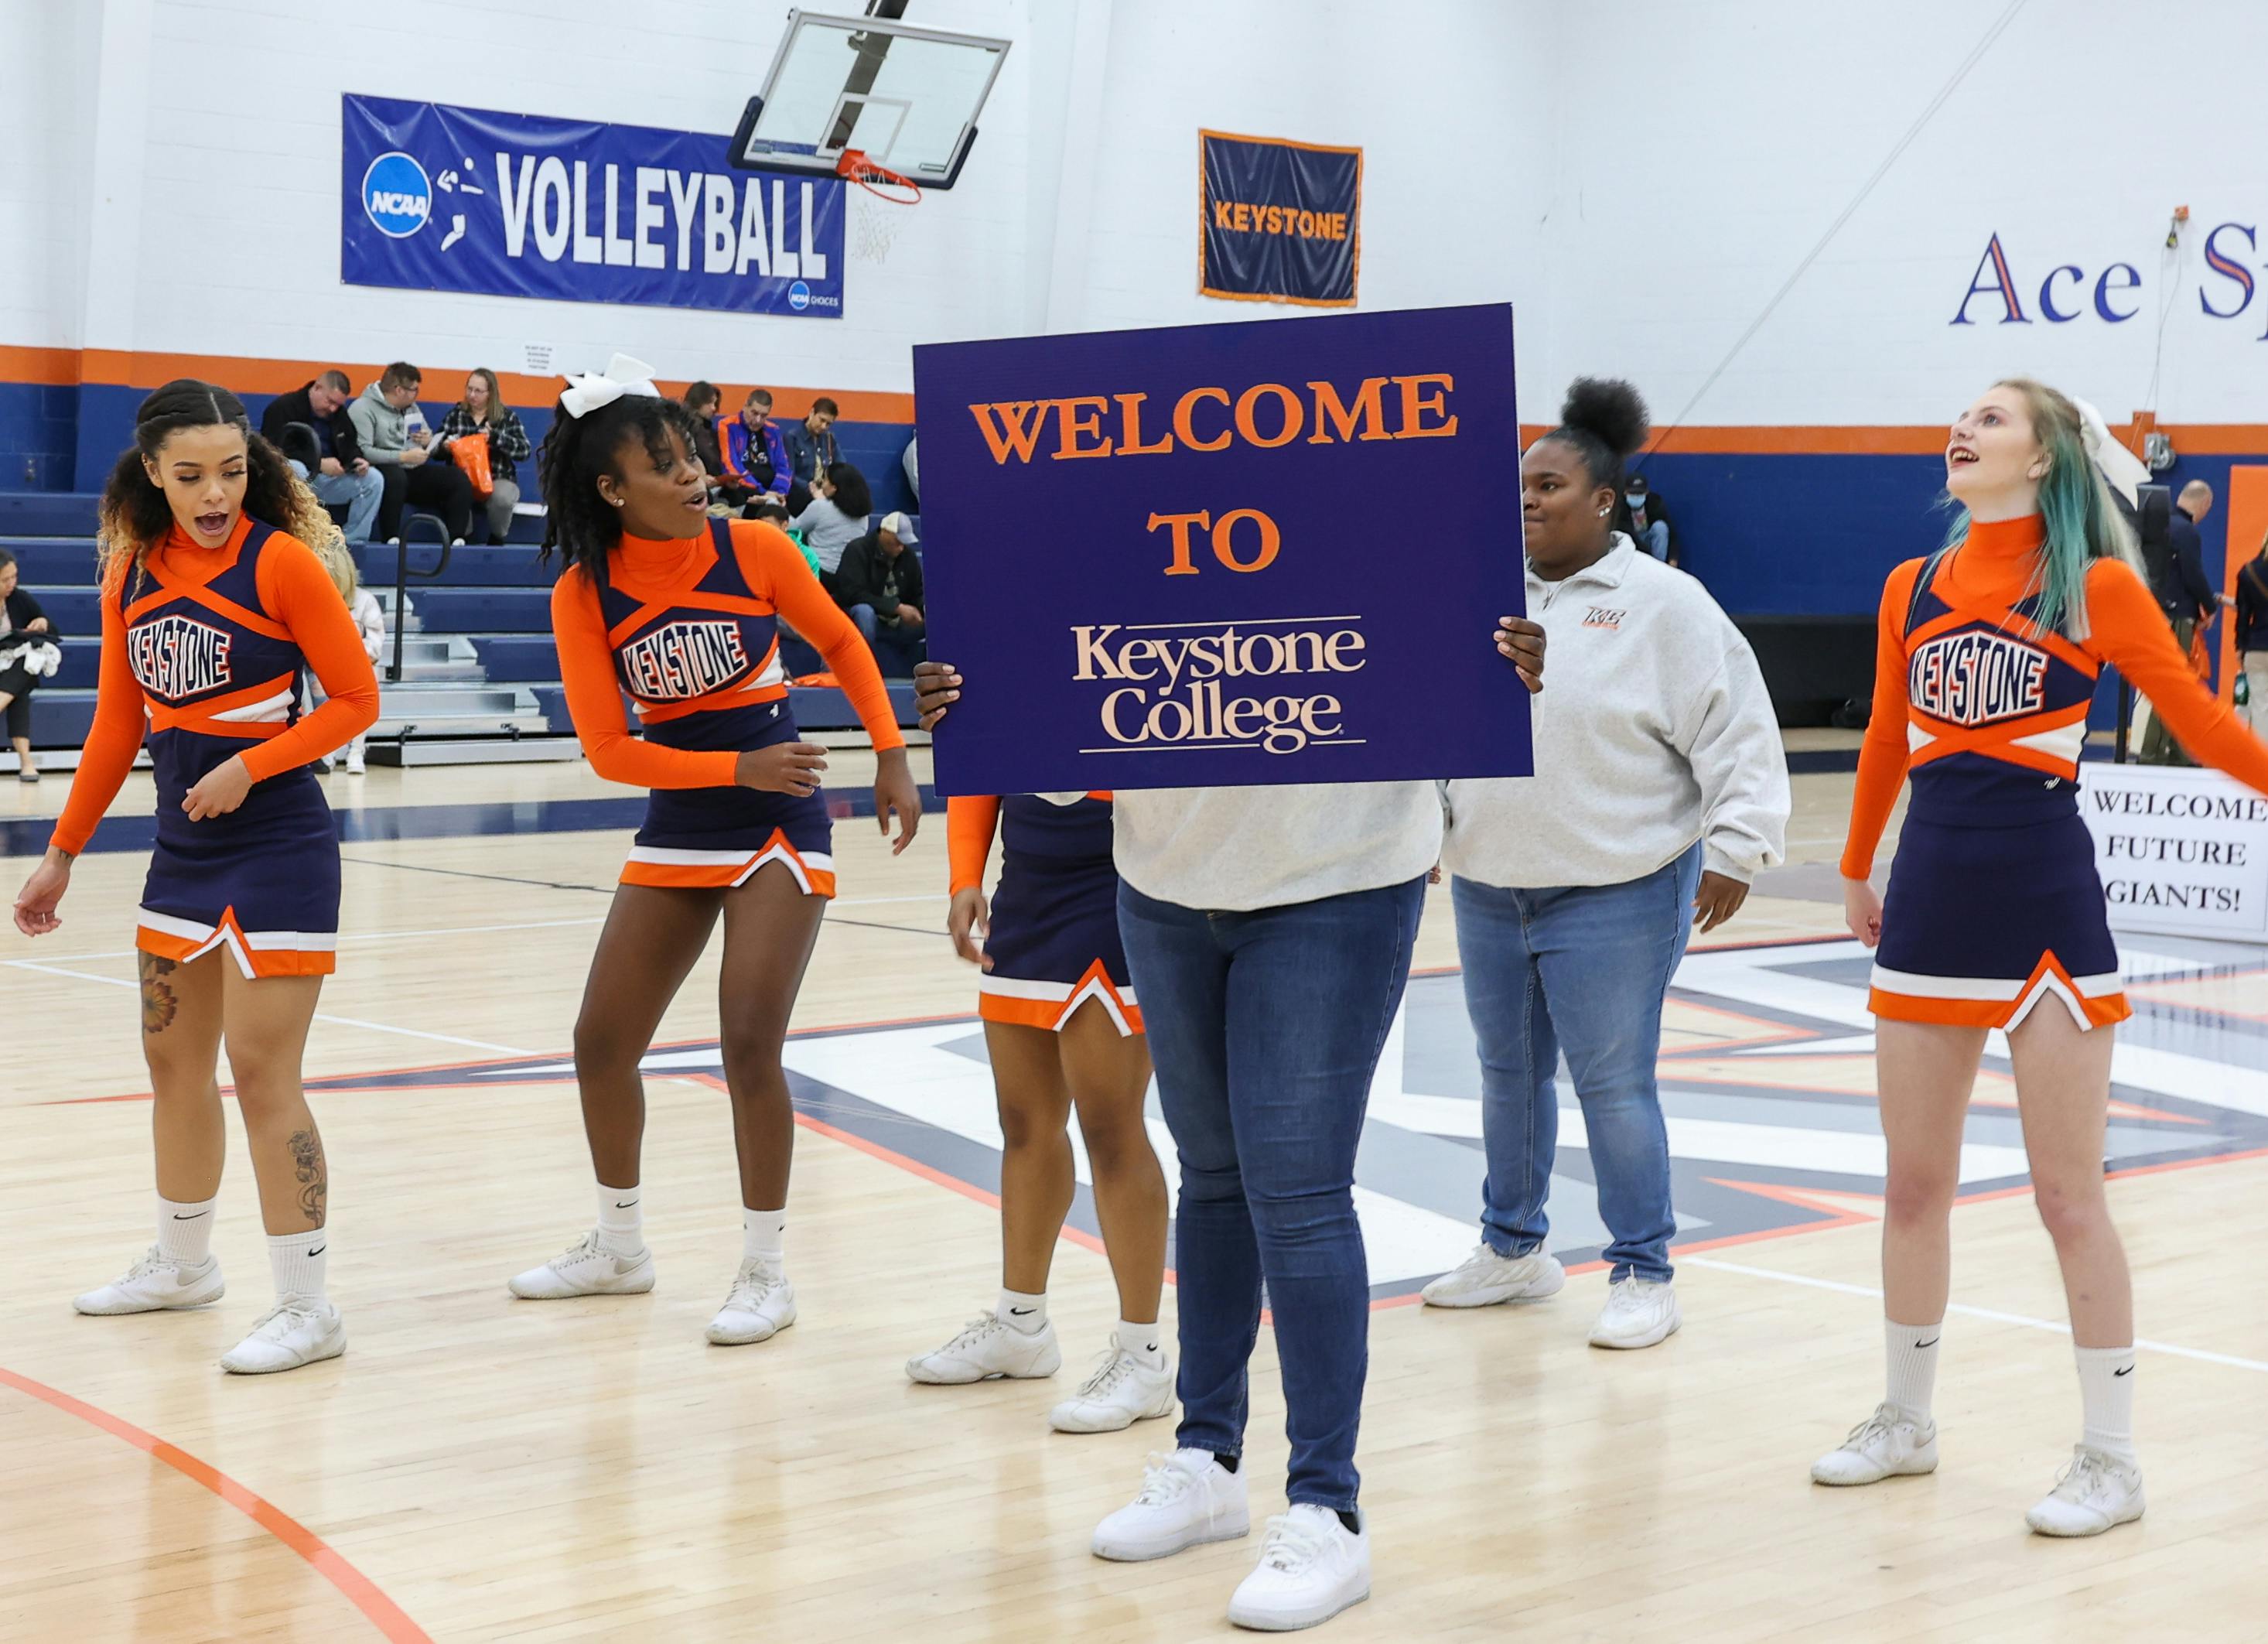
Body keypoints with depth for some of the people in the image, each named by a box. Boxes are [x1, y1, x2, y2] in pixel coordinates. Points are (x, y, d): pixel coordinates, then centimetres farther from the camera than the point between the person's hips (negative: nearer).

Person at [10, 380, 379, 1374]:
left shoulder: (279, 560, -13)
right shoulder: (133, 569, 5)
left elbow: (356, 698, -10)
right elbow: (118, 722, 13)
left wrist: (248, 769, -21)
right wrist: (62, 853, 14)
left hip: (277, 847, -7)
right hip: (182, 848, 7)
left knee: (261, 1071, -9)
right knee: (174, 1058, 17)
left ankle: (308, 1308, -2)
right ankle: (182, 1264, 35)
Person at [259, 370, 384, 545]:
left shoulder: (338, 412, 11)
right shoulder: (283, 408, -12)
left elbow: (350, 445, 17)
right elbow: (278, 454, -21)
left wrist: (357, 460, -8)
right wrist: (319, 464, -28)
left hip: (328, 477, 7)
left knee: (374, 479, -11)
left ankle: (353, 542, -12)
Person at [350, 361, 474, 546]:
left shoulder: (410, 408, 15)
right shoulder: (363, 409, -10)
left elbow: (430, 450, 22)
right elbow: (363, 451, -23)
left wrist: (429, 442, -3)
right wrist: (404, 457, -21)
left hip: (412, 472, 7)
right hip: (381, 472, -7)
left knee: (458, 477, -11)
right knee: (395, 475, -40)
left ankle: (456, 540, -17)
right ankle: (391, 540, -33)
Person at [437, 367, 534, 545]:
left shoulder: (507, 416, 5)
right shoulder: (455, 413, 10)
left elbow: (525, 451, -4)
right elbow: (436, 449, 11)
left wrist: (495, 438, -18)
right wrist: (444, 447, -14)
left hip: (498, 479, -1)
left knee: (502, 497, -36)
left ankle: (496, 539, -6)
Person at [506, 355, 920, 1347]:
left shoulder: (752, 549, -11)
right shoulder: (583, 595, -8)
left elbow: (842, 642, 6)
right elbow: (608, 750, -10)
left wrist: (892, 760, -1)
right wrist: (739, 768, -19)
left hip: (779, 823, -3)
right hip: (676, 828, 3)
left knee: (749, 1045, -12)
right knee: (601, 1044, 8)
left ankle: (766, 1271, 5)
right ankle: (619, 1247, 29)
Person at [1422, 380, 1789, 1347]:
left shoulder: (1664, 603, -8)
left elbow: (1737, 733, -10)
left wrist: (1734, 849, -14)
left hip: (1617, 896, -6)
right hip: (1490, 886, 6)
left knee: (1614, 1085, -3)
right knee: (1509, 1075, 16)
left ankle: (1644, 1274, 9)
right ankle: (1513, 1250, 31)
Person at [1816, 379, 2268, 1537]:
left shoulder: (2095, 586, -5)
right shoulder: (1912, 587, 8)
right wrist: (1855, 870, 26)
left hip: (2045, 905, -5)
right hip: (1930, 901, 5)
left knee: (2068, 1194, 0)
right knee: (1914, 1182, 12)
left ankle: (2111, 1459, 10)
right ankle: (1905, 1420, 28)